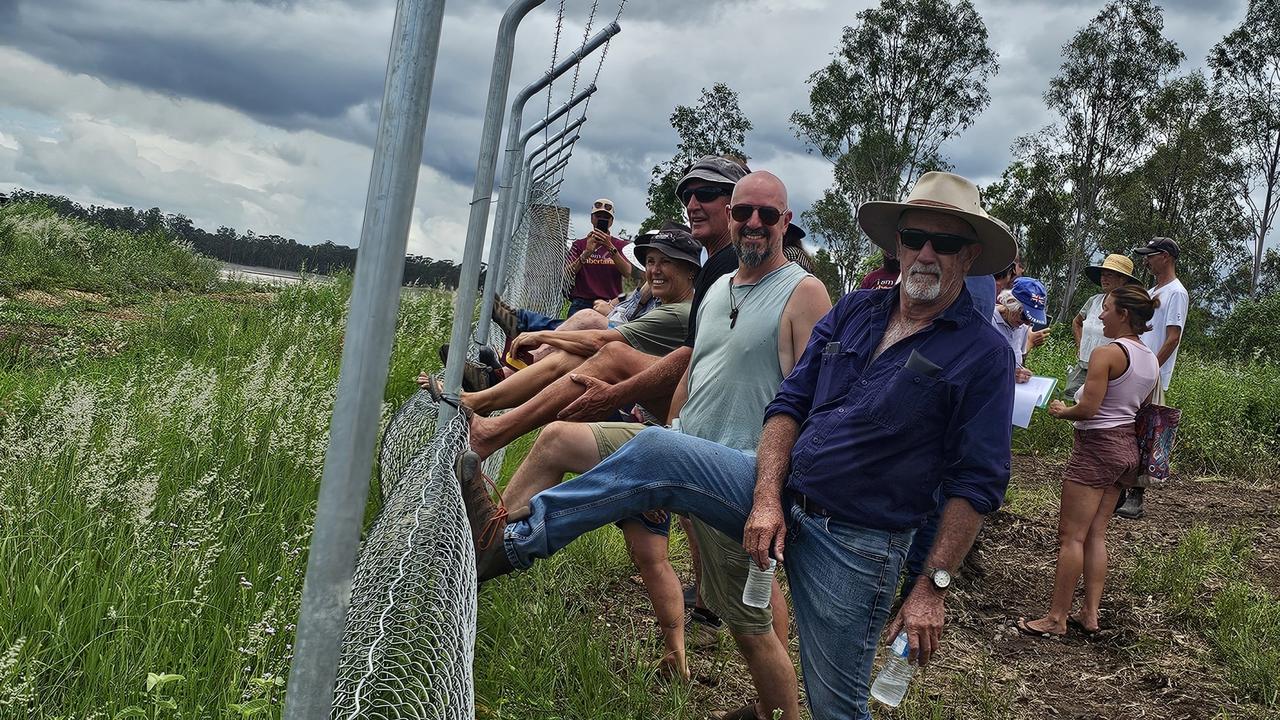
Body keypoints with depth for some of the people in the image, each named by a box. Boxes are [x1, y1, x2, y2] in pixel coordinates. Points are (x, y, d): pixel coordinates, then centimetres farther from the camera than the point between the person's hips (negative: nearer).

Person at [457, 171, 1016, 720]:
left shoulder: (984, 353, -8)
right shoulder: (854, 312, 7)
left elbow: (977, 483, -10)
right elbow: (790, 404, 4)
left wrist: (933, 589, -15)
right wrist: (766, 500, -9)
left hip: (855, 545, -4)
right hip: (781, 494, 5)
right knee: (654, 453, -8)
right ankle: (512, 540, -1)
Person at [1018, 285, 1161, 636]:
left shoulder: (1106, 353, -17)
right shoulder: (1151, 360, 10)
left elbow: (1087, 408, -21)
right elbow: (1142, 410, 17)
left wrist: (1061, 411, -3)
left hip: (1097, 445, -9)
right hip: (1127, 447, 9)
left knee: (1071, 536, -3)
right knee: (1095, 534, 13)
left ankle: (1056, 618, 0)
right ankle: (1090, 613, 15)